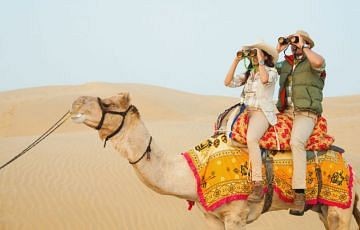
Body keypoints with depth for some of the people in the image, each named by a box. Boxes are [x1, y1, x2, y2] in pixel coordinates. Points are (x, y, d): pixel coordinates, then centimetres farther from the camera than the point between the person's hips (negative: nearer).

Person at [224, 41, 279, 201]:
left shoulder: (271, 71, 4)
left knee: (251, 138, -36)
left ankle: (258, 185, -43)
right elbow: (228, 82, 14)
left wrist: (260, 61, -9)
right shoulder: (249, 74, 23)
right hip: (246, 111, 8)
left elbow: (265, 79, -21)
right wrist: (236, 61, 11)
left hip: (262, 112, -8)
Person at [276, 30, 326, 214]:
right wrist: (278, 49, 10)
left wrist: (303, 47, -11)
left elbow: (319, 61, -24)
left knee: (296, 141, -33)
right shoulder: (285, 64, 18)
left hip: (306, 114, -8)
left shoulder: (312, 63, 0)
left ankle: (299, 194, -37)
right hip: (285, 112, 8)